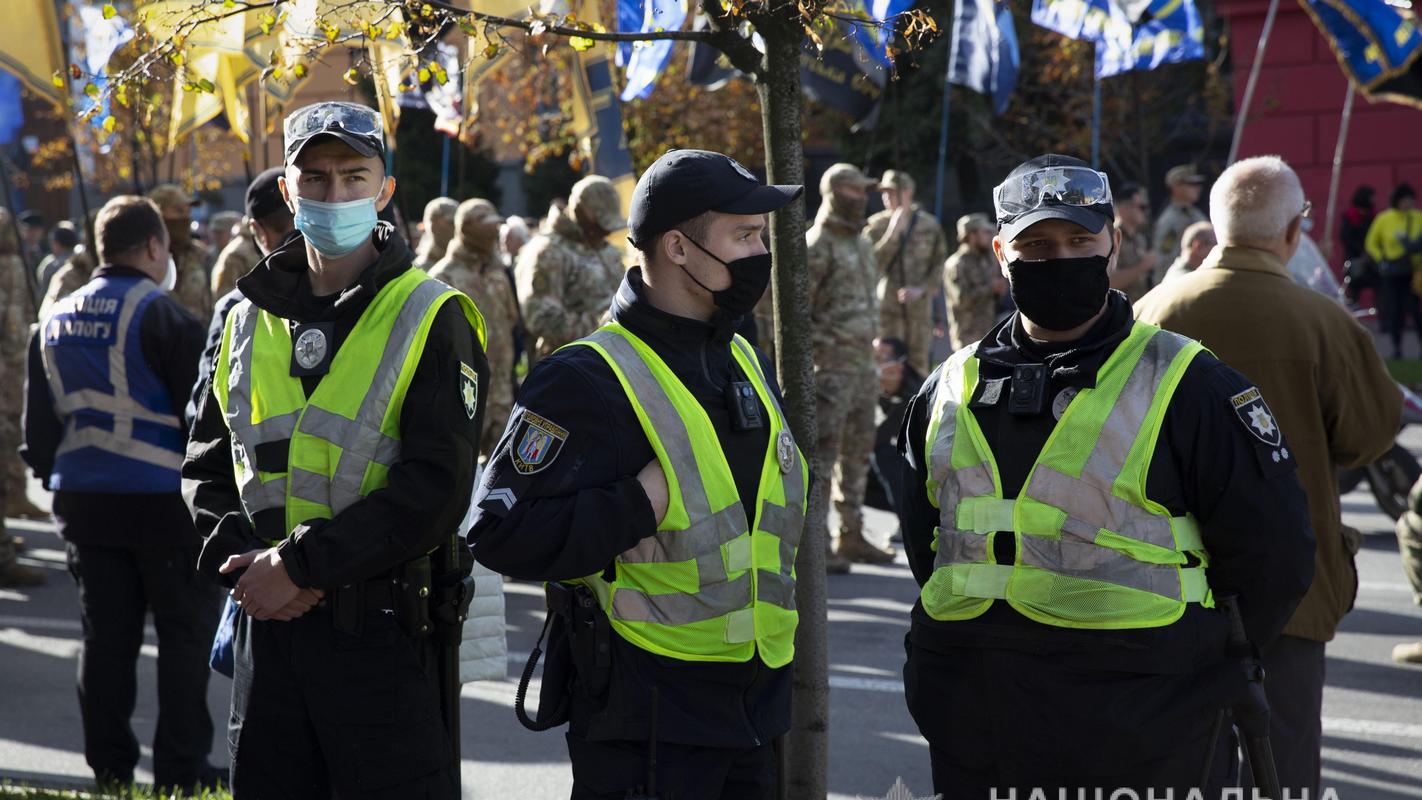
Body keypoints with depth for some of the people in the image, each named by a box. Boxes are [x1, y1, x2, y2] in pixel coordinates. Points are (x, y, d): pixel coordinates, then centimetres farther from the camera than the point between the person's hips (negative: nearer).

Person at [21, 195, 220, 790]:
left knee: (106, 634, 11)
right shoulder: (162, 316, -12)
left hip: (83, 497, 6)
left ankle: (109, 767, 14)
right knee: (185, 630, 2)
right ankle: (181, 772, 3)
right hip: (162, 496, -6)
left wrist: (51, 474, 26)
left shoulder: (55, 321, 10)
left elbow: (39, 422, 15)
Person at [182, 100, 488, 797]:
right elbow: (208, 464, 15)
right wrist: (242, 561, -5)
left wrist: (299, 565, -18)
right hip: (267, 623, 5)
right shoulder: (250, 320, 11)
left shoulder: (432, 319, -5)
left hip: (385, 633, -5)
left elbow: (435, 487, -14)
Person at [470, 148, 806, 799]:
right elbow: (504, 534, -23)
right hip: (645, 714, -8)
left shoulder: (747, 363, 12)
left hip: (754, 701, 8)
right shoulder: (588, 380, -15)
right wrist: (641, 503, -23)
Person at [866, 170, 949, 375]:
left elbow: (939, 264, 8)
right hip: (886, 304, -1)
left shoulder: (929, 225, 5)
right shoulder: (876, 225, 2)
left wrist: (922, 289, -8)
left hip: (920, 304, 1)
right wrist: (893, 232, -16)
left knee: (918, 361, 5)